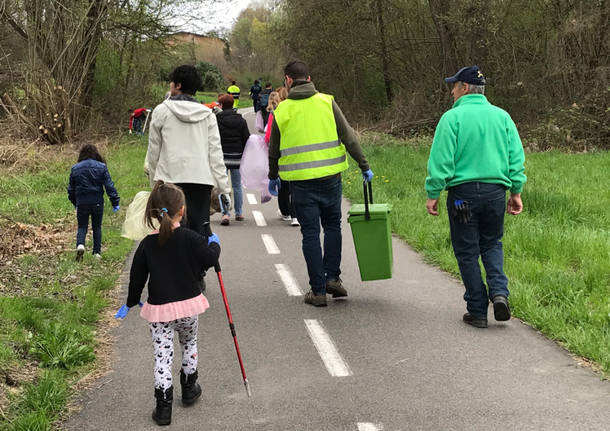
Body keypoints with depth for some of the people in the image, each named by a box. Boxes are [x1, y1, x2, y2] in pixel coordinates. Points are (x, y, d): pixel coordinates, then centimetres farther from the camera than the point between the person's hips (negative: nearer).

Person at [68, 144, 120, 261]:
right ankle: (97, 252, 13)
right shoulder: (101, 167, -4)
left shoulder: (75, 168, 2)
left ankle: (80, 244, -17)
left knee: (82, 227, 11)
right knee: (97, 227, 14)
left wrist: (75, 203, 23)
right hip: (97, 203, 0)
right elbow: (109, 186, -8)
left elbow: (71, 189, 9)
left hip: (81, 203, 1)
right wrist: (115, 202, -4)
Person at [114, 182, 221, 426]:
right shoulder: (190, 239, -10)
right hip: (188, 305, 0)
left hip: (159, 308, 0)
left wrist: (131, 302, 18)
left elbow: (137, 277, 3)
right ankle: (189, 389, 37)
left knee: (162, 355, 3)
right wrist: (214, 243, 13)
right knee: (189, 343, 25)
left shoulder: (147, 244, -4)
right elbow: (210, 259, -8)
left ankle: (163, 407, 1)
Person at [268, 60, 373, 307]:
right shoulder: (327, 102, 0)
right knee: (332, 226, 18)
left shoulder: (281, 110, 1)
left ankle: (318, 290, 6)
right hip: (330, 176, 1)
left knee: (310, 233, 6)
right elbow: (349, 137, -2)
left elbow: (274, 150, 10)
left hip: (301, 182, 0)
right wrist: (364, 166, 6)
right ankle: (332, 277, 8)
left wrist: (273, 176, 26)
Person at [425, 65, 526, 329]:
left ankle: (477, 311, 10)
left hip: (462, 193, -4)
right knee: (492, 245, 21)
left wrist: (433, 194, -5)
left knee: (467, 252, 6)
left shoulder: (452, 117, -8)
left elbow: (441, 160, -11)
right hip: (496, 191, 4)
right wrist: (516, 192, 13)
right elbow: (516, 158, 7)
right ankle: (499, 292, 0)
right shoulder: (502, 116, 7)